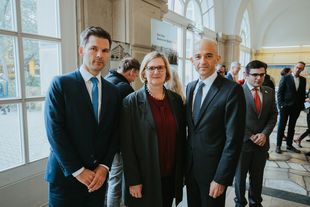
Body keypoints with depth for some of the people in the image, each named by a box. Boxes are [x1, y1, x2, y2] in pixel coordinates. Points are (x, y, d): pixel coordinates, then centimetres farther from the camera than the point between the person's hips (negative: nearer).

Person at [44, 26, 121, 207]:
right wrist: (77, 170, -13)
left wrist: (104, 166, -7)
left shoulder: (113, 91, 5)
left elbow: (115, 133, 4)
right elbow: (54, 131, -13)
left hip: (98, 176, 4)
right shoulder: (61, 84, -7)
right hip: (66, 177, -3)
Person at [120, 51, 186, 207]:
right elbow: (127, 146, -11)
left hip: (171, 176, 4)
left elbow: (181, 138, 8)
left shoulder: (176, 99, 2)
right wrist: (133, 181, -11)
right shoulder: (131, 102, -11)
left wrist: (181, 171, 8)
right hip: (146, 178, -3)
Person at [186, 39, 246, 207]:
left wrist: (221, 179, -17)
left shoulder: (232, 90, -16)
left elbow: (233, 139, -18)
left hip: (213, 169, -6)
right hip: (190, 167, 6)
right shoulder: (190, 87, 5)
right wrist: (184, 161, 10)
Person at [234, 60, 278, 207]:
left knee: (258, 177, 18)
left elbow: (273, 115, 5)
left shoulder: (269, 92, 5)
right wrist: (250, 136, -13)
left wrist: (264, 134, -9)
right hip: (243, 142, -4)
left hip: (262, 142, 4)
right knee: (240, 176, 14)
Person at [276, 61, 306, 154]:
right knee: (281, 126, 2)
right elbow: (279, 93, -5)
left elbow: (303, 94, 12)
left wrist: (301, 105, 3)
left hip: (296, 107, 4)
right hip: (285, 106, -4)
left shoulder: (303, 80, 9)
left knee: (292, 127, 12)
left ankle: (289, 145, 22)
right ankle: (278, 145, 10)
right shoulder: (285, 78, -3)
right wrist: (281, 104, -11)